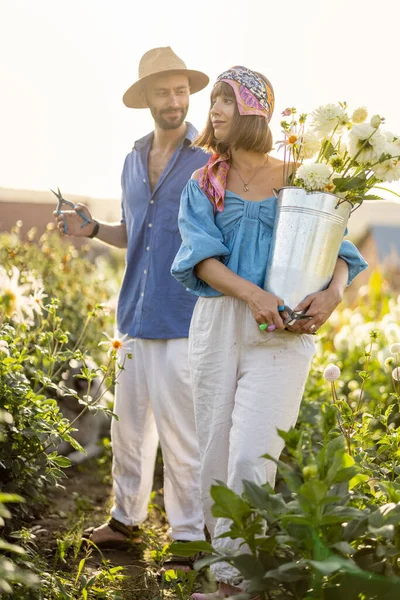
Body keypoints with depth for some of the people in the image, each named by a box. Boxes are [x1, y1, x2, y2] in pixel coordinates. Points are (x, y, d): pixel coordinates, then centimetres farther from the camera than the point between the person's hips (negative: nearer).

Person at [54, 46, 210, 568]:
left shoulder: (210, 160, -4)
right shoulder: (133, 161, 16)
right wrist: (92, 229, 7)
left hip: (183, 316, -6)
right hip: (136, 314, 6)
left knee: (180, 432, -3)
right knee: (128, 422, 13)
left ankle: (190, 537, 8)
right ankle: (126, 519, 27)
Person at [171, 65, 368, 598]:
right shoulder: (204, 186, 11)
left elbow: (336, 248, 4)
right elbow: (201, 255, -4)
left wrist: (333, 291, -19)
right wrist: (251, 293, -22)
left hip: (282, 332, -3)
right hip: (218, 321, 3)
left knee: (251, 458, -13)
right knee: (216, 455, 5)